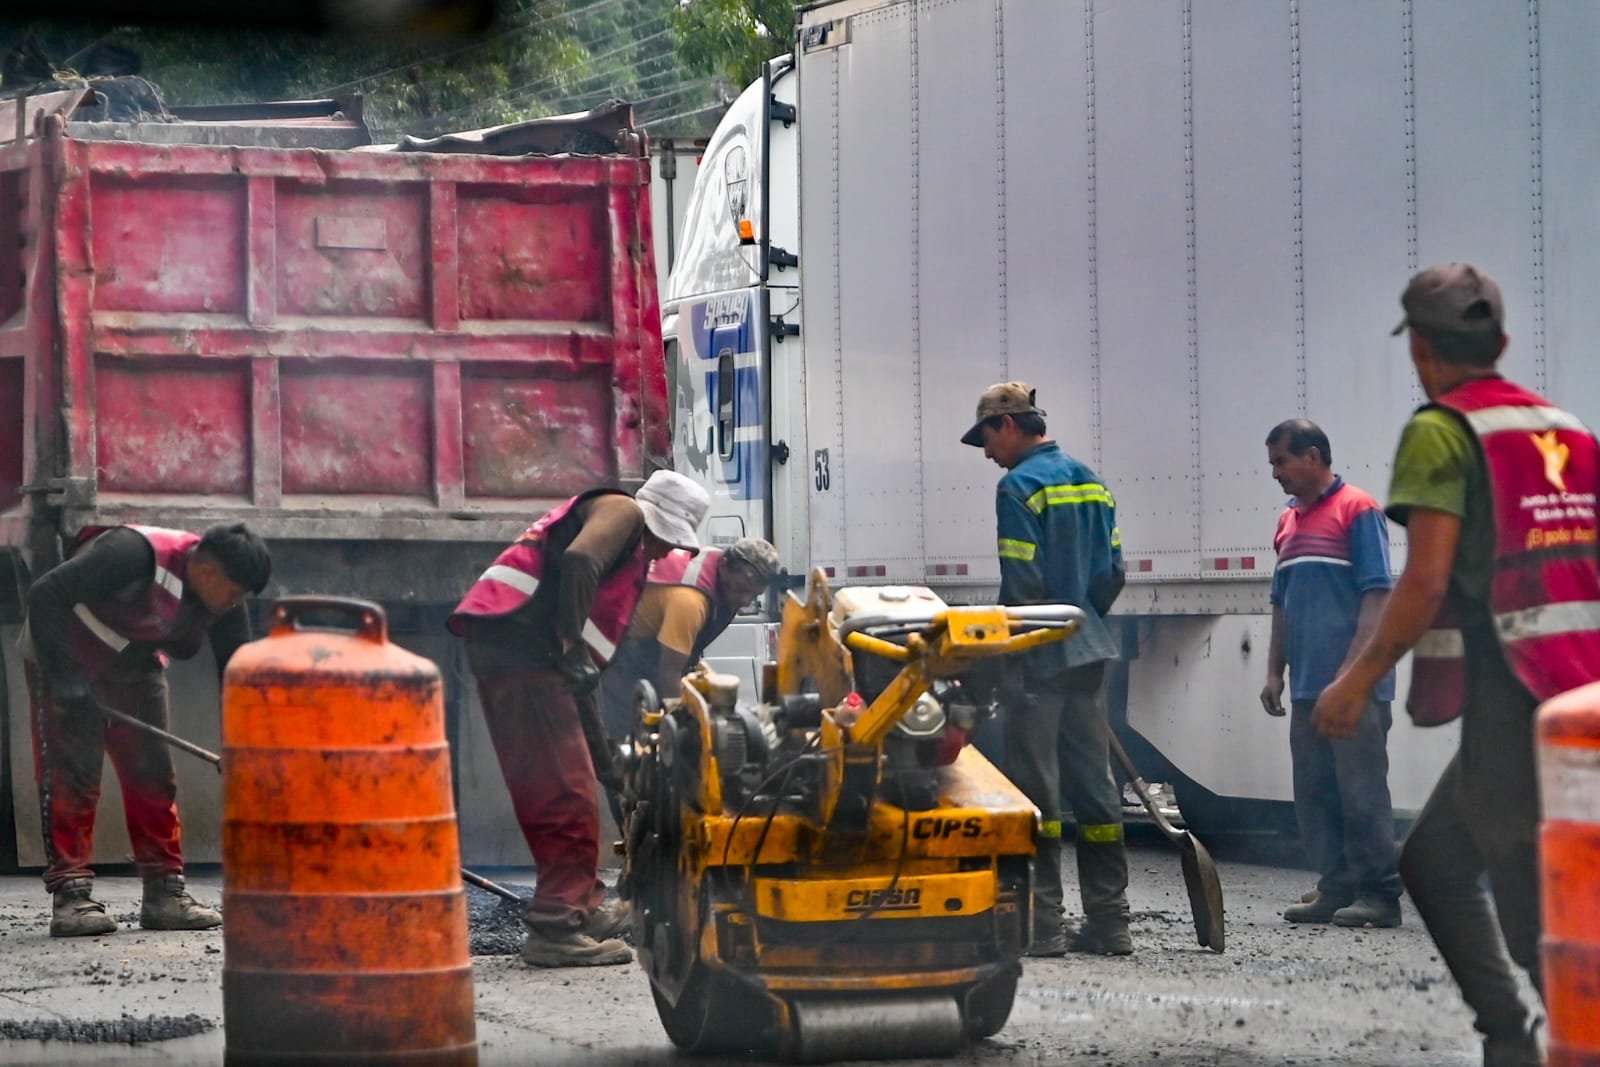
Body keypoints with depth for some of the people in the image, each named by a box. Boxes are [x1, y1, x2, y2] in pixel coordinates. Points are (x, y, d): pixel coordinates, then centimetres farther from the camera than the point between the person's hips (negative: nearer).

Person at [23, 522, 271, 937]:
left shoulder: (223, 603, -10)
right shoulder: (134, 555, -33)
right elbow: (45, 595, -33)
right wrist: (63, 671, -32)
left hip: (134, 668, 7)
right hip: (64, 658, -7)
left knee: (154, 774, 3)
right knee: (71, 776, -11)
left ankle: (165, 893, 7)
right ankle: (70, 896, -9)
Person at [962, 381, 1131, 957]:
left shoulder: (1019, 486, -11)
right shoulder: (1091, 482, 13)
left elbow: (1021, 584, -16)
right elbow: (1112, 571, 14)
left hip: (1037, 656, -8)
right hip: (1088, 650, 8)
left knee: (1036, 785, -5)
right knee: (1094, 783, 9)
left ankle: (1042, 923, -6)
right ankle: (1108, 920, 10)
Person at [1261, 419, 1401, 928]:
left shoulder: (1358, 511, -7)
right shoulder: (1289, 523, 17)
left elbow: (1375, 597, -12)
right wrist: (1275, 672, 15)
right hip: (1308, 686, 8)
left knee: (1362, 789, -6)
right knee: (1315, 792, 7)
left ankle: (1378, 893, -3)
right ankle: (1336, 889, 12)